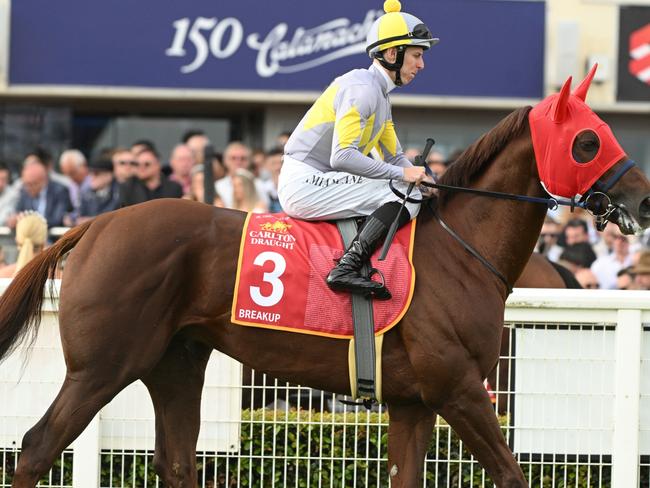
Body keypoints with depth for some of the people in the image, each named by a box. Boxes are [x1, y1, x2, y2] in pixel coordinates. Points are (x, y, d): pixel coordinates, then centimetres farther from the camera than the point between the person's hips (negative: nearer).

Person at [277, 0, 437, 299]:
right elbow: (342, 156, -24)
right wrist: (402, 174, -20)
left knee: (411, 192, 12)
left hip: (315, 184, 10)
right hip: (305, 183, -10)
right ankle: (347, 269, -27)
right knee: (406, 195, -17)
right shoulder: (362, 89, -14)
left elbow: (395, 157, 23)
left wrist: (417, 175, 3)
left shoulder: (380, 94, 18)